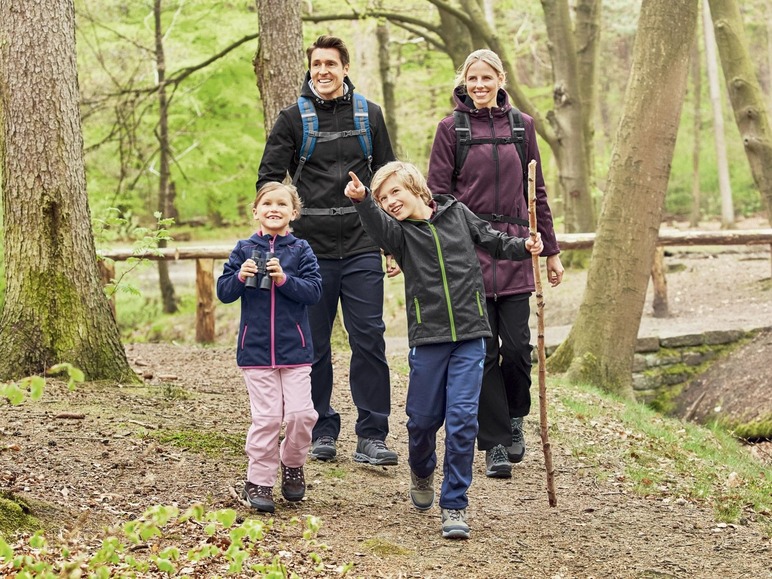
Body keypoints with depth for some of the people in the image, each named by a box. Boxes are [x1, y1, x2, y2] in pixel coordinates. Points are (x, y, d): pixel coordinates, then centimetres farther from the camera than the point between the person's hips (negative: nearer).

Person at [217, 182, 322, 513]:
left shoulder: (300, 250, 2)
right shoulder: (244, 250, 4)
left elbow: (314, 291, -7)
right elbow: (224, 293, 3)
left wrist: (284, 279, -20)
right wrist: (240, 277, -16)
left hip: (294, 348, 0)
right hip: (256, 347, 0)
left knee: (301, 413, -3)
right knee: (266, 417, -2)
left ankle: (292, 465, 23)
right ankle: (258, 482, 8)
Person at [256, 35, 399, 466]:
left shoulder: (369, 115, 10)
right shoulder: (293, 119, 5)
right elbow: (269, 180, 6)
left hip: (362, 248, 0)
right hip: (311, 249, 0)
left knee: (369, 338, -4)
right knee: (313, 344, 5)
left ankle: (372, 434, 2)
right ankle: (323, 431, 15)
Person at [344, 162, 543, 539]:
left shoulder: (456, 213, 6)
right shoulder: (398, 232, -1)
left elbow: (492, 240, 19)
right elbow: (377, 224, -24)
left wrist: (523, 248, 2)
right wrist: (360, 200, -44)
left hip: (469, 336, 0)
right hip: (428, 338, 0)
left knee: (463, 418, -7)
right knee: (423, 417, 7)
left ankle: (454, 505, 2)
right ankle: (421, 472, 41)